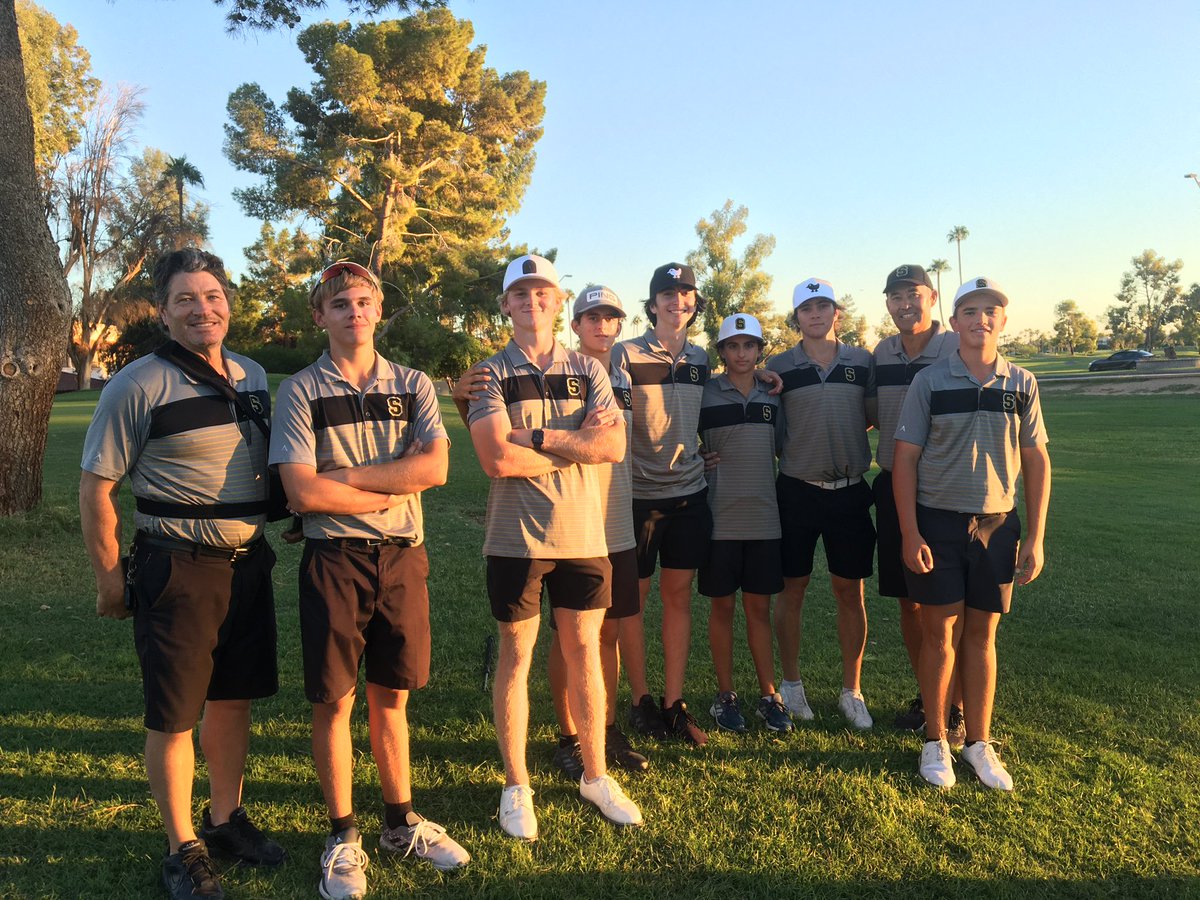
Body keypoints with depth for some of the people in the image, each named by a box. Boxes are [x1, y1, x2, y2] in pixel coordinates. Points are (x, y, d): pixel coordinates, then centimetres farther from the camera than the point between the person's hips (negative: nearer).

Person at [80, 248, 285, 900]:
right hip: (178, 570, -5)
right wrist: (110, 578, -7)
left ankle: (226, 819, 36)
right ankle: (182, 848, 24)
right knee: (175, 716, 6)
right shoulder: (139, 385, -11)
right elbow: (96, 487, -8)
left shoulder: (254, 377, 8)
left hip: (248, 564, 6)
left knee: (234, 699, 17)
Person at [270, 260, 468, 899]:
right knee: (334, 701, 6)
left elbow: (435, 467, -10)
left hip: (402, 558, 3)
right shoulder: (300, 392, -2)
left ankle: (400, 823, 31)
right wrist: (390, 492, -9)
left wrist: (348, 475, -14)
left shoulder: (413, 386, 6)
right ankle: (343, 838, 24)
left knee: (391, 696, 14)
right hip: (334, 559, -2)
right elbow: (303, 493, -13)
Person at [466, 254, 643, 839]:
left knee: (584, 652, 11)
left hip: (583, 533, 3)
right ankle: (516, 787, 23)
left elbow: (614, 446, -8)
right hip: (516, 537, -2)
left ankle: (595, 776, 28)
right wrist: (576, 443, -10)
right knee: (516, 655, 7)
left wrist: (536, 437, -14)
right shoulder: (491, 374, -1)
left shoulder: (588, 371, 7)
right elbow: (498, 459, -16)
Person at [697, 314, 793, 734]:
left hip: (764, 516, 3)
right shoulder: (705, 394, -2)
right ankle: (725, 695, 19)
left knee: (759, 607, 9)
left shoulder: (773, 396, 9)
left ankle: (768, 695, 19)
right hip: (720, 516, -2)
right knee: (722, 606, 6)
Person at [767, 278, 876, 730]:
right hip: (797, 490, -1)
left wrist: (845, 436, 2)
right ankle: (791, 683, 23)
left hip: (849, 491, 1)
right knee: (792, 588, 7)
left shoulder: (862, 362, 4)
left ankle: (851, 690, 22)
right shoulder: (779, 366, 0)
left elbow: (874, 416, 14)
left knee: (850, 591, 8)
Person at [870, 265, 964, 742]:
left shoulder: (959, 349, -8)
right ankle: (925, 694, 29)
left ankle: (955, 707, 19)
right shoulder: (880, 353, 7)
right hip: (894, 488, 5)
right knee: (908, 601, 12)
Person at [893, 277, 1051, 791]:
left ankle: (979, 743, 23)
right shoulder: (929, 381, -3)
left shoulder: (1021, 384, 3)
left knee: (982, 635, 10)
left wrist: (1036, 538, 1)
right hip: (937, 523, -2)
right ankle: (935, 742, 19)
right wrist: (910, 534, -10)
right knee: (940, 635, 4)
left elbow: (1037, 461, 6)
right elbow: (905, 458, -4)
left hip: (997, 526, 2)